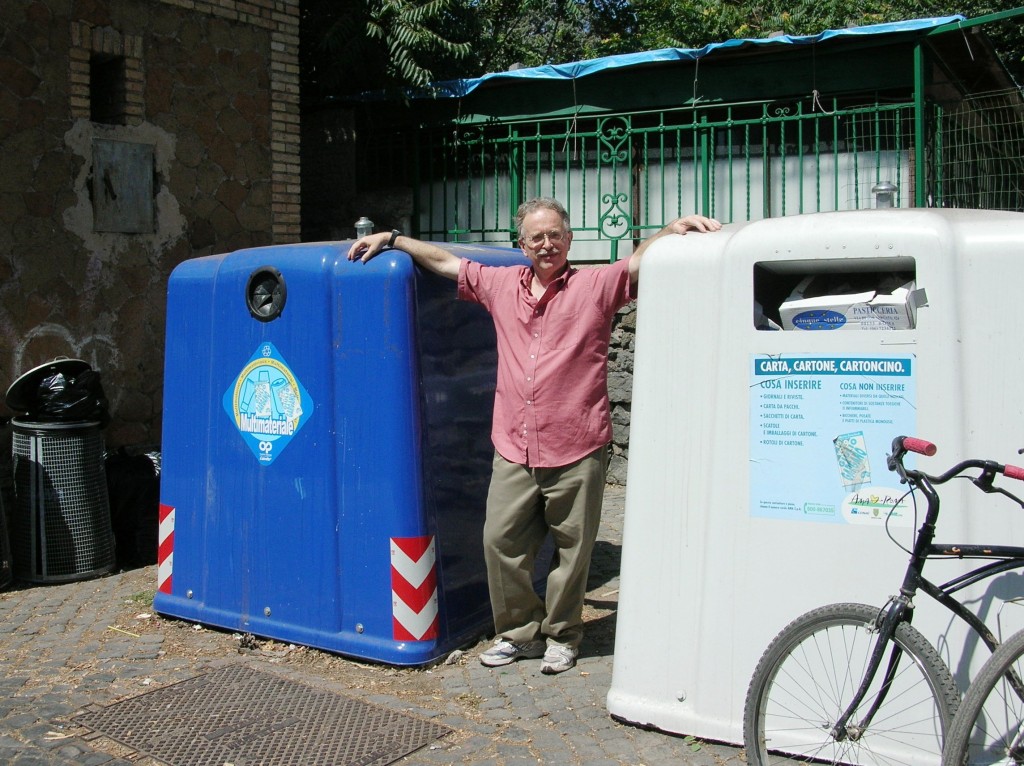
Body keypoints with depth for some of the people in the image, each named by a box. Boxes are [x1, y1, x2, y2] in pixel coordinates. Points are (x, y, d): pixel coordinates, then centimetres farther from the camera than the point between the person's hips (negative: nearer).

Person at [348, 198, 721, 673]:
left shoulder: (595, 286, 0)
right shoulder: (501, 285, 12)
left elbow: (641, 259, -14)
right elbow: (444, 261, 21)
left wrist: (676, 227, -32)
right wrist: (392, 239, 21)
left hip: (576, 453, -3)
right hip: (514, 451, 4)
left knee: (572, 549, 7)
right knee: (501, 541, 6)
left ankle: (561, 637, 27)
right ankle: (519, 632, 24)